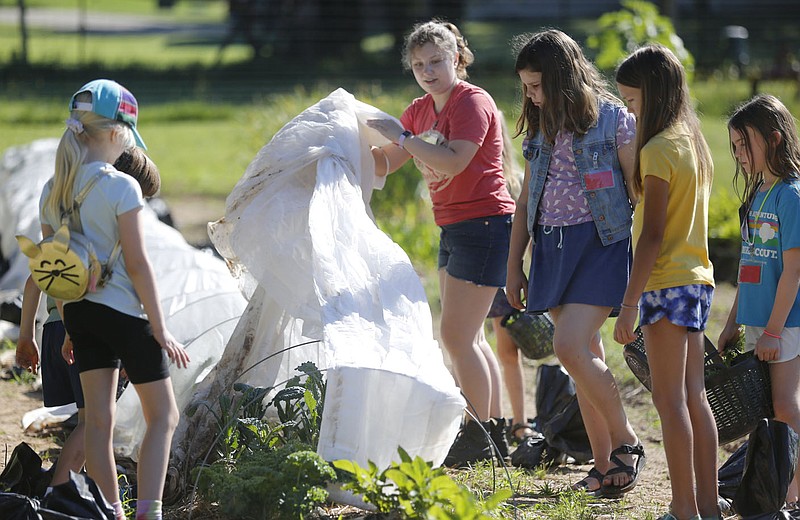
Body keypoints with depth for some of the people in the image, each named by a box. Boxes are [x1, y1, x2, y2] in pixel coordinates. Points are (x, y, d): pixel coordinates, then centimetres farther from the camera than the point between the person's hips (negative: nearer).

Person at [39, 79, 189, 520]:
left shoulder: (53, 191, 4)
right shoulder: (120, 187, -15)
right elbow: (137, 264, -15)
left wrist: (69, 326, 18)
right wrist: (160, 329, -10)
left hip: (79, 312, 6)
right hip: (123, 311, -6)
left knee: (98, 419, 9)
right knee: (163, 415, 4)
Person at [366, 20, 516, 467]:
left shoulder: (473, 102, -13)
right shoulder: (422, 110, 13)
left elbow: (453, 161, -27)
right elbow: (384, 163, 15)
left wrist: (401, 136, -24)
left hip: (485, 224, -10)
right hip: (453, 228, 10)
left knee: (457, 334, -10)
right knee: (469, 337, 12)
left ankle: (480, 437, -4)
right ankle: (495, 432, 19)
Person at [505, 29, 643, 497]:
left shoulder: (614, 120, -5)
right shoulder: (542, 128, 14)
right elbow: (527, 202, 19)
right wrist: (514, 267, 18)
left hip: (601, 243, -6)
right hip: (552, 246, 6)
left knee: (570, 346, -19)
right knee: (588, 358, 6)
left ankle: (626, 441, -3)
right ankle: (605, 467, 9)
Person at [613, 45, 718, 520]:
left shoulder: (659, 150, -14)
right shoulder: (694, 142, 13)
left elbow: (652, 235, -17)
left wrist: (630, 303, -17)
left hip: (667, 284, -9)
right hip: (698, 277, 9)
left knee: (671, 399, -7)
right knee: (694, 396, 10)